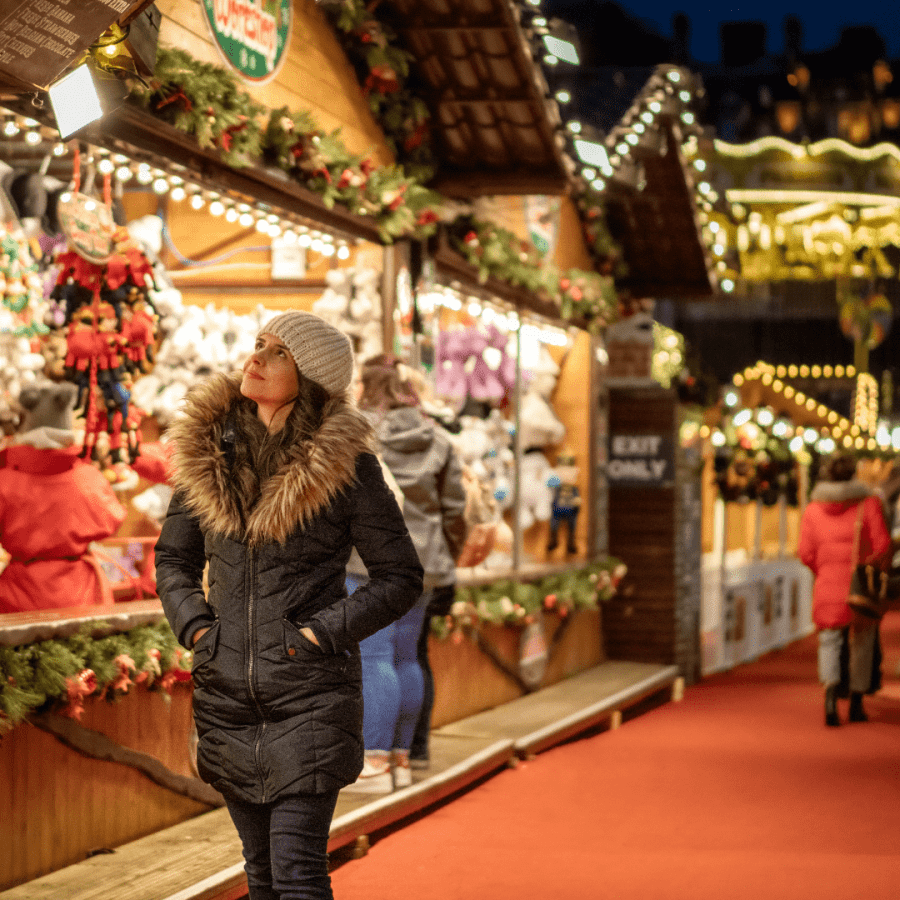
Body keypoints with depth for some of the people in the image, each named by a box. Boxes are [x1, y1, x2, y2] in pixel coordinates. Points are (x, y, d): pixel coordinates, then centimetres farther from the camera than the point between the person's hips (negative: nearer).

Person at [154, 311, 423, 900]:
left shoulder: (346, 464, -7)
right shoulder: (209, 449, 5)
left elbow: (402, 576, -2)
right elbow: (173, 557, 16)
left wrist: (322, 632, -12)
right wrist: (193, 626, -2)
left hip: (312, 694, -4)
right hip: (226, 692, 5)